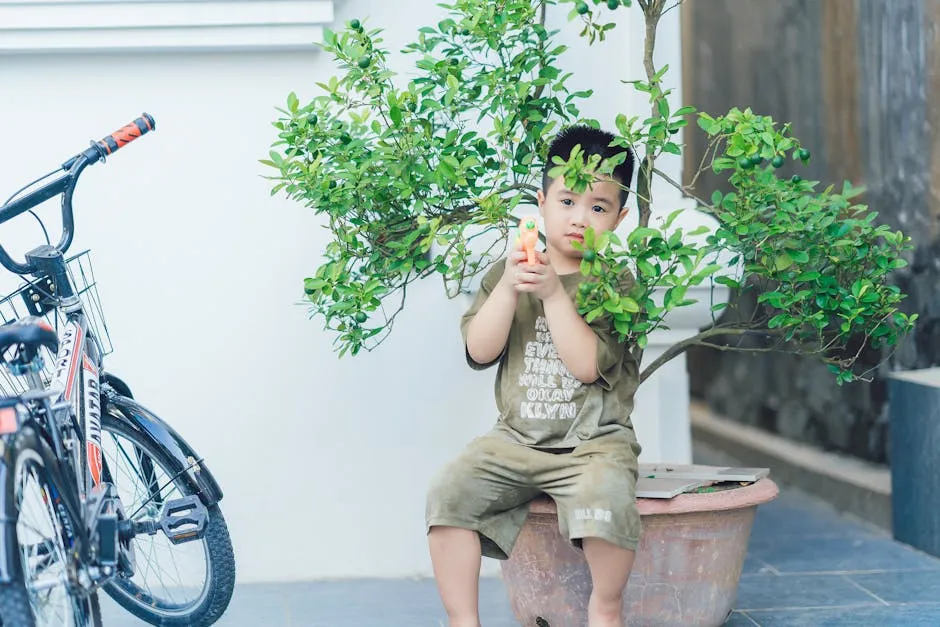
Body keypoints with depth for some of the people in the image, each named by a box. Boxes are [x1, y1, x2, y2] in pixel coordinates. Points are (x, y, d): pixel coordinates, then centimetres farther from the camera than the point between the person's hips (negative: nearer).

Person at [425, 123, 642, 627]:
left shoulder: (616, 283, 0)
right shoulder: (509, 271, 9)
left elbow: (587, 364, -13)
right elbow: (479, 350, -2)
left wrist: (554, 294, -18)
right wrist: (508, 288, -14)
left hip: (593, 442, -3)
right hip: (516, 439, 3)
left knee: (605, 498, -33)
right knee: (449, 491, -20)